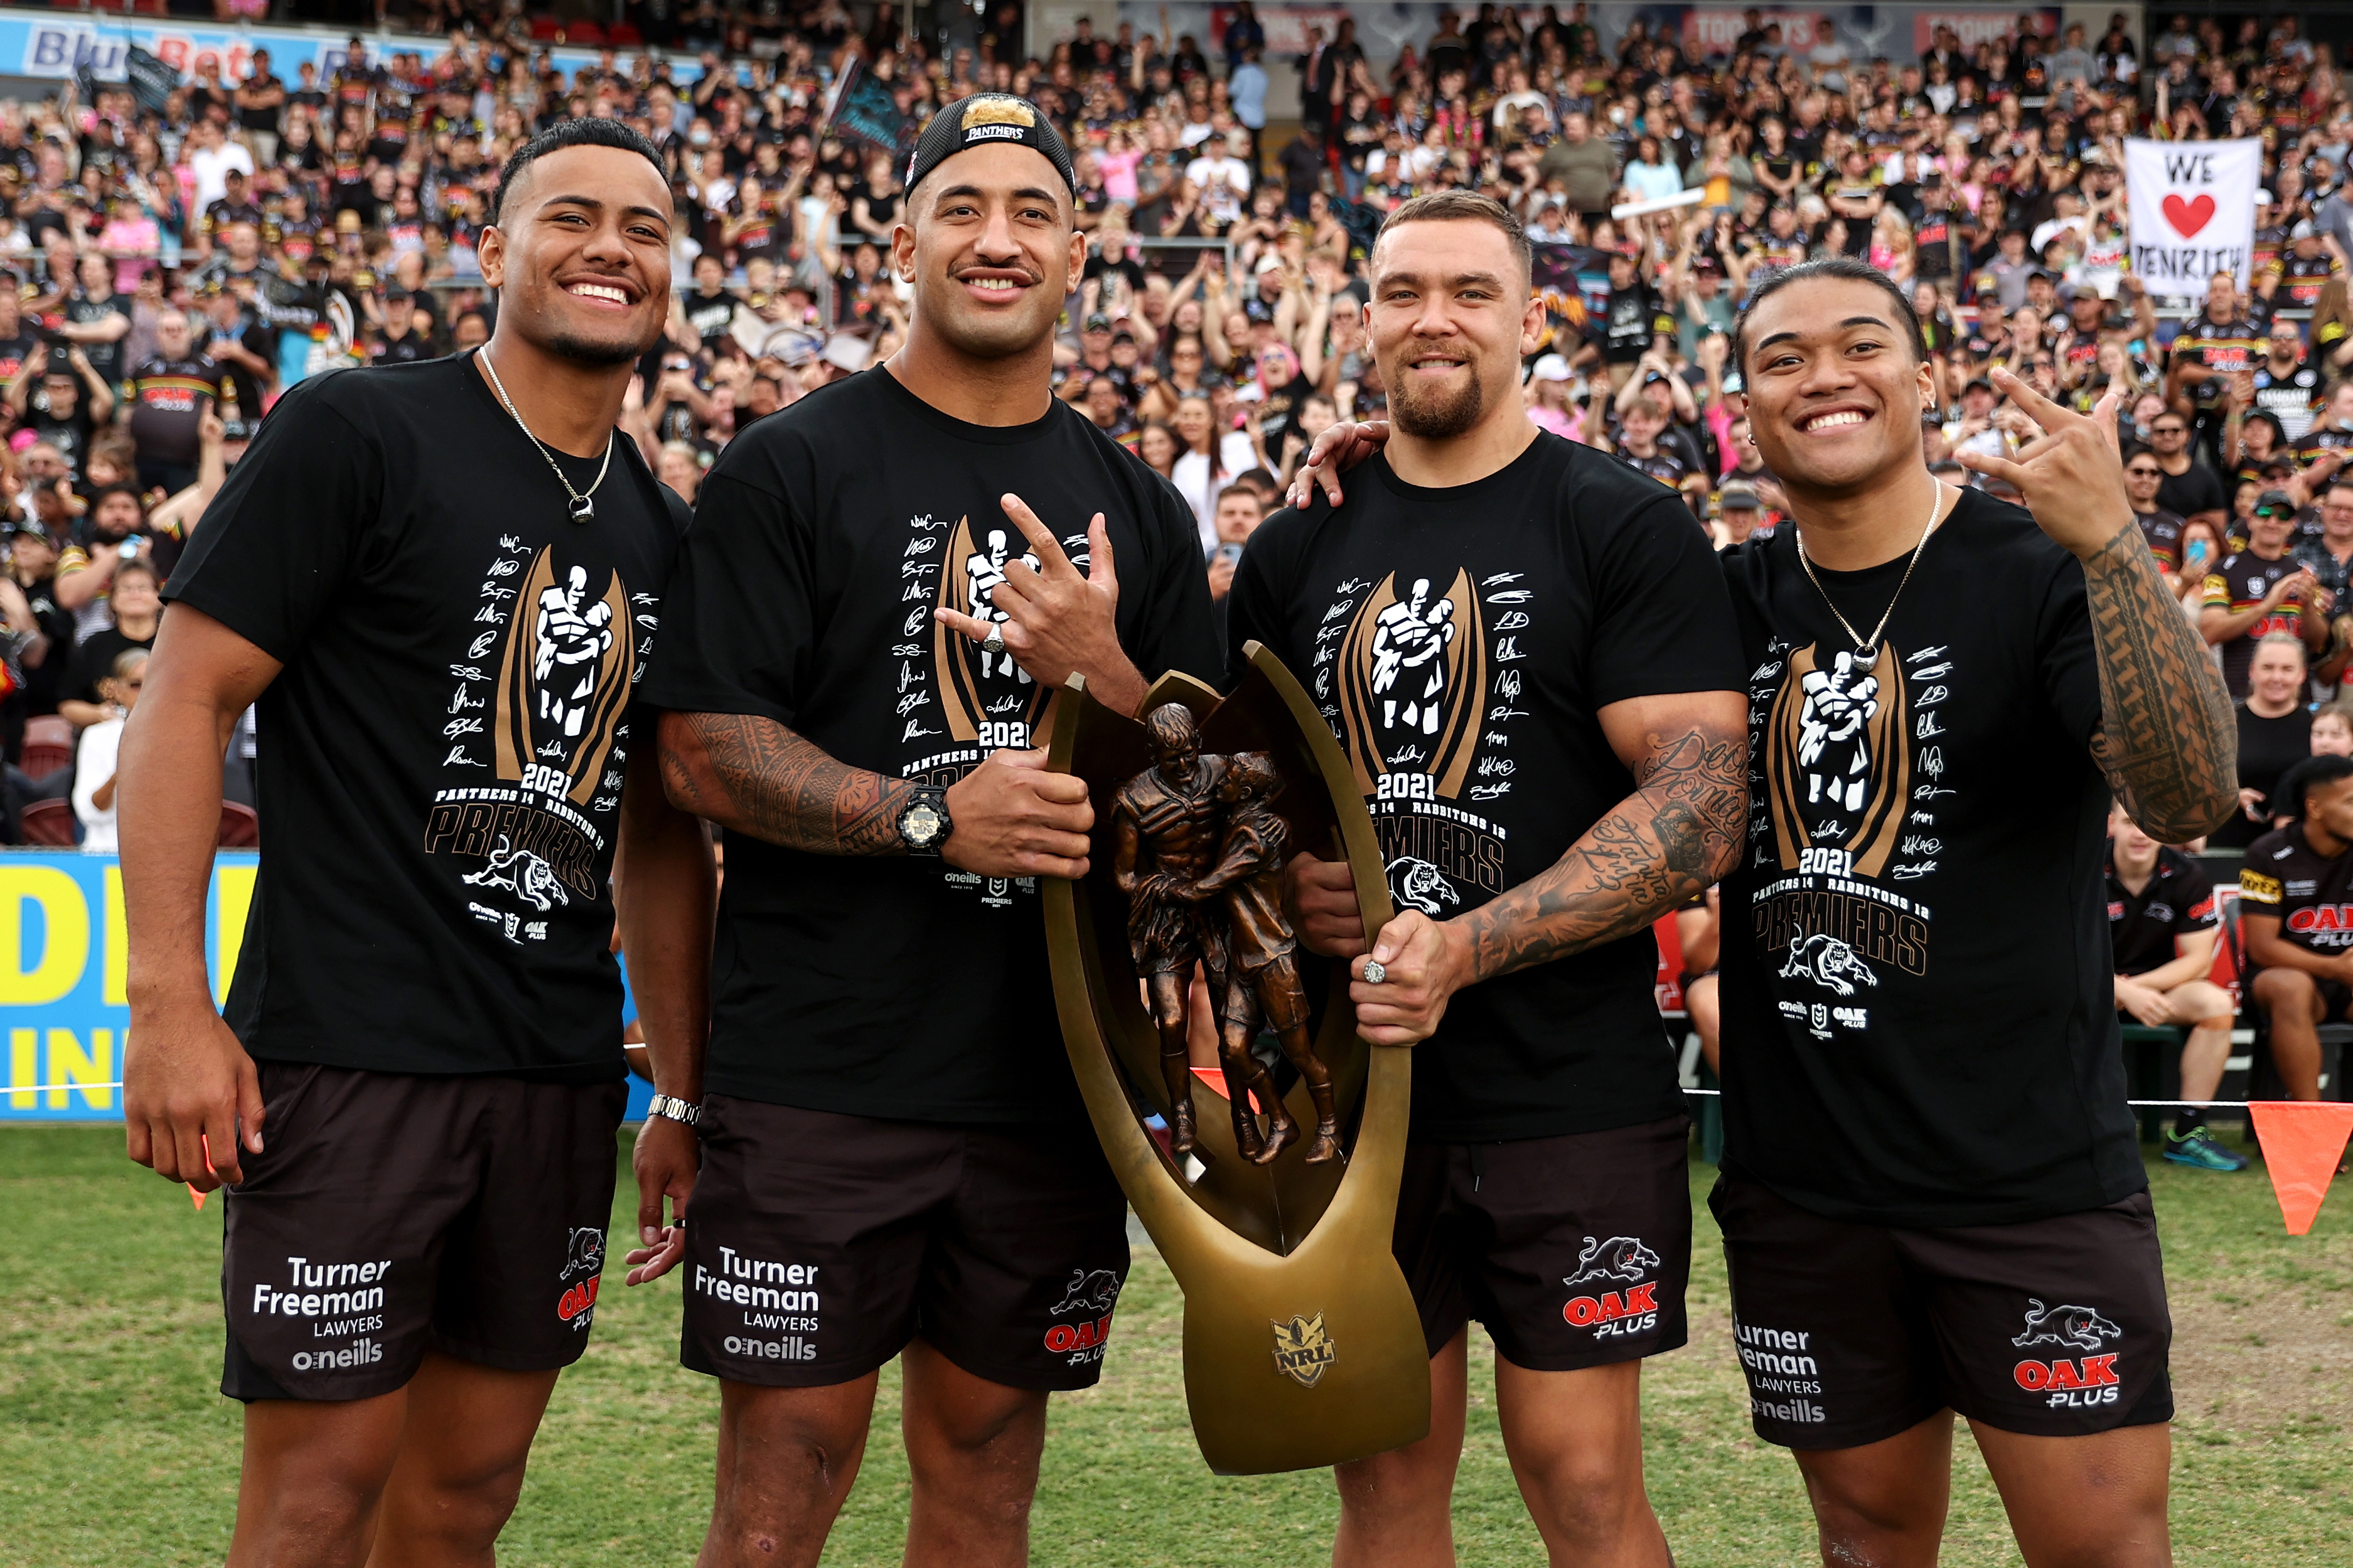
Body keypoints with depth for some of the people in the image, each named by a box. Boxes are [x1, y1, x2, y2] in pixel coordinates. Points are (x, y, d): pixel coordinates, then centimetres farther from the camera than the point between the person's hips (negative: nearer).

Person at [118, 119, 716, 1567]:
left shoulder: (663, 533, 13)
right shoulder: (359, 436, -5)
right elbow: (188, 701, -9)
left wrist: (687, 1091, 16)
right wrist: (170, 1003, -17)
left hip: (560, 1070, 6)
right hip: (350, 1054, -6)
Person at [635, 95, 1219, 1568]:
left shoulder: (1138, 509, 12)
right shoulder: (792, 469, 0)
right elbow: (706, 751, -7)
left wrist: (1099, 670, -9)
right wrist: (934, 813, -20)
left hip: (1055, 1078, 4)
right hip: (820, 1073, -4)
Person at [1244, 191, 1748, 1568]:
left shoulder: (1627, 531, -4)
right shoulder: (1298, 549, 10)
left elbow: (1702, 813, -13)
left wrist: (1465, 947, -22)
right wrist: (1285, 884, -6)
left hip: (1575, 1101, -4)